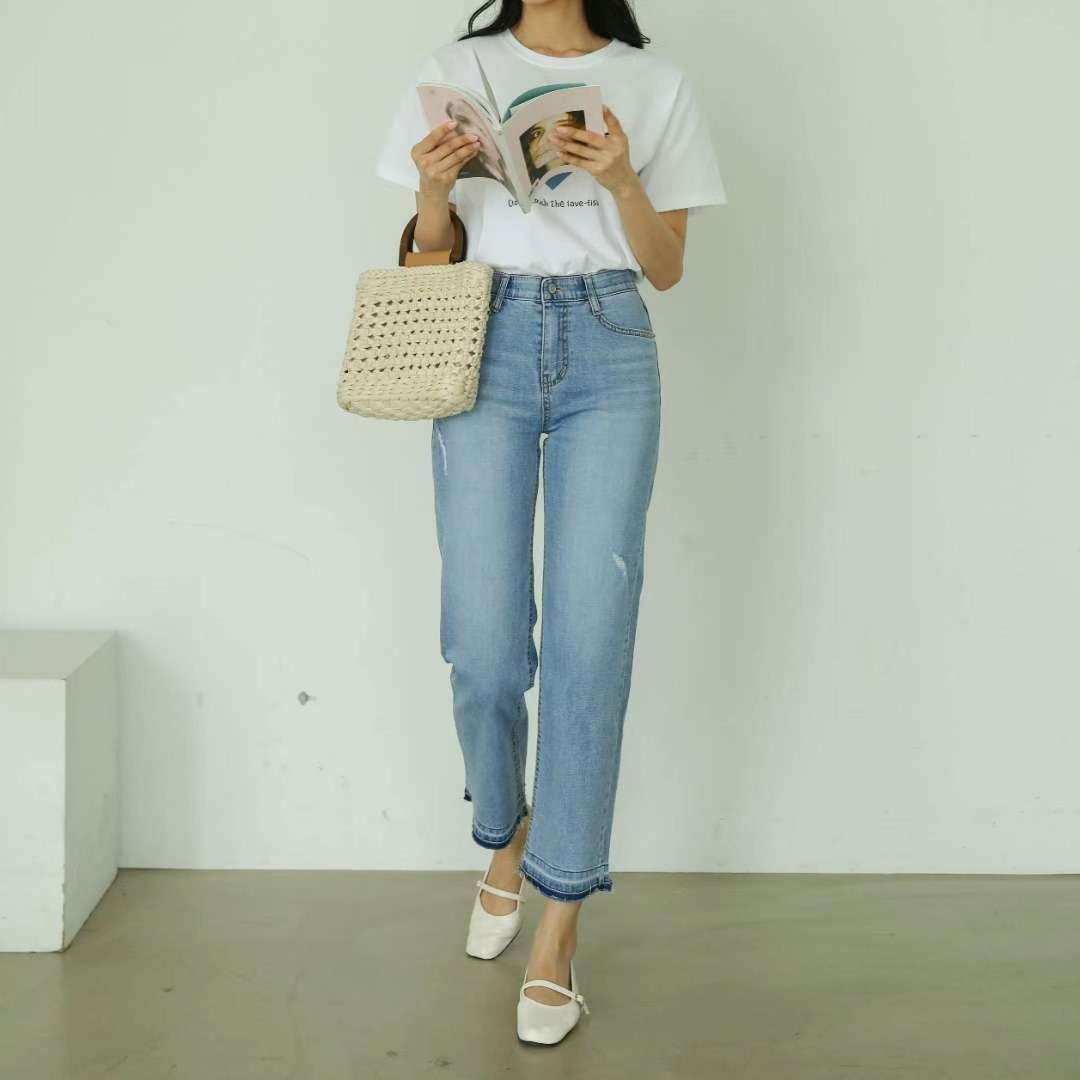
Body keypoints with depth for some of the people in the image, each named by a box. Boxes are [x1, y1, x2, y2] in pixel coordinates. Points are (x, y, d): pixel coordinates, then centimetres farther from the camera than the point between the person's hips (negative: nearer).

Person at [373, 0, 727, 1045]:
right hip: (486, 344, 1)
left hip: (609, 352, 0)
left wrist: (621, 181, -10)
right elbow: (432, 254, 13)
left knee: (590, 641, -6)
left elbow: (667, 268, 7)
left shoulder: (654, 85, 9)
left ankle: (558, 929, 3)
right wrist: (433, 188, -8)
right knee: (485, 646, -2)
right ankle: (503, 839, 28)